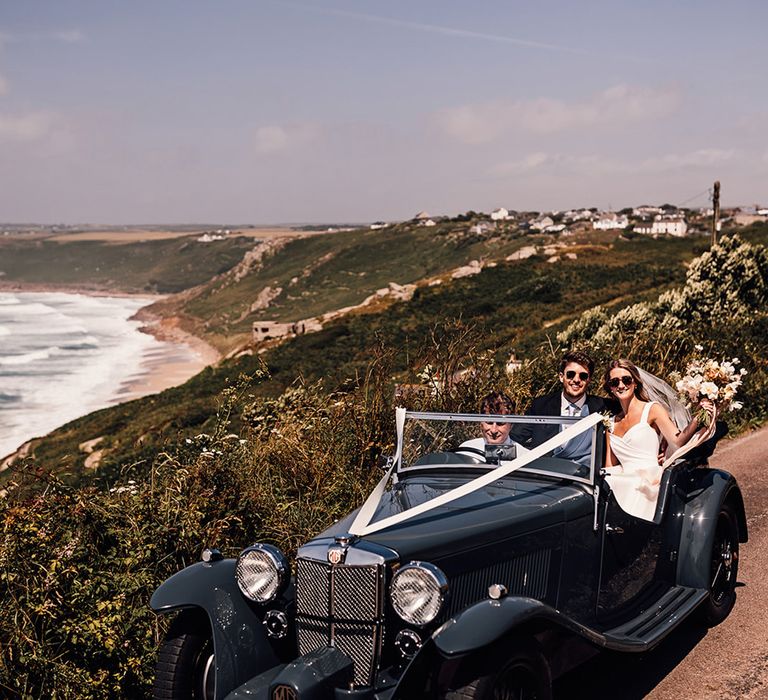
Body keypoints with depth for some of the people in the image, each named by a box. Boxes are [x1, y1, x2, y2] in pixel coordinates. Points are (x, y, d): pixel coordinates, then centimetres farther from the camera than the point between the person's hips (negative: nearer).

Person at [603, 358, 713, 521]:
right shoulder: (611, 423, 20)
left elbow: (677, 442, -8)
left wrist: (697, 419, -24)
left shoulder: (652, 410, 5)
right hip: (622, 482, 4)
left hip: (648, 484, -4)